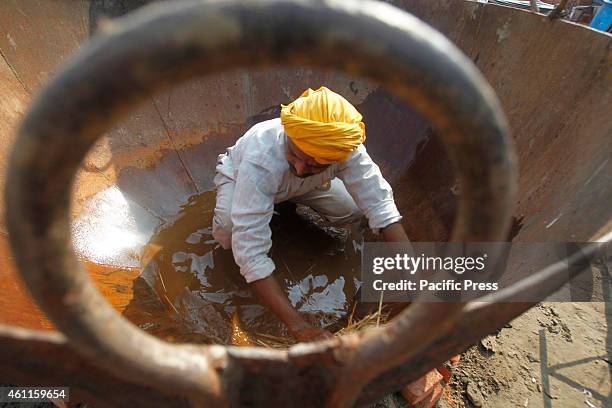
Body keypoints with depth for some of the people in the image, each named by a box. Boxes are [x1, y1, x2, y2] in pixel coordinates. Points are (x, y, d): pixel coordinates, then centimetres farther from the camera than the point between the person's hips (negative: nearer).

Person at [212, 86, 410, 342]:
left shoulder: (345, 148, -36)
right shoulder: (260, 159, -46)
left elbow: (380, 205, -31)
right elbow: (251, 253, -47)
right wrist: (298, 326, -49)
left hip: (298, 185, 4)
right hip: (239, 175, -3)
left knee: (352, 210, -15)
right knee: (229, 233, -33)